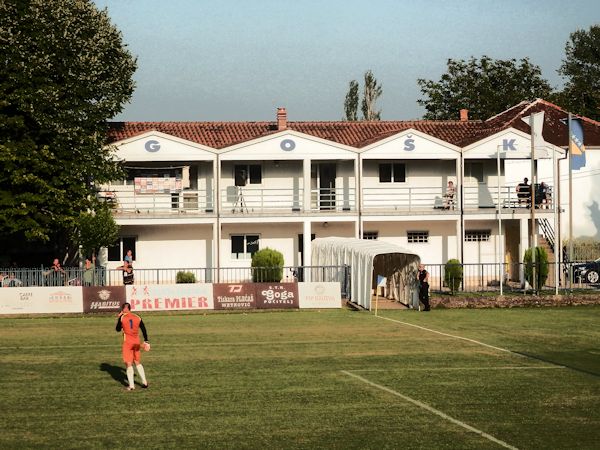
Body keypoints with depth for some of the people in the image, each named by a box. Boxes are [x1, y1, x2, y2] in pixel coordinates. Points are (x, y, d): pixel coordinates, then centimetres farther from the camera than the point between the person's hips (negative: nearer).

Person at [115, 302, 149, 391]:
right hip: (136, 343, 4)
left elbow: (118, 329, 6)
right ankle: (144, 382, 16)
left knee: (129, 364, -1)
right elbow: (144, 330, 3)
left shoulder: (122, 317, -6)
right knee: (138, 362, 18)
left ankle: (131, 385, -6)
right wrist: (146, 342, 6)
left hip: (127, 343, -4)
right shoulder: (137, 318, 5)